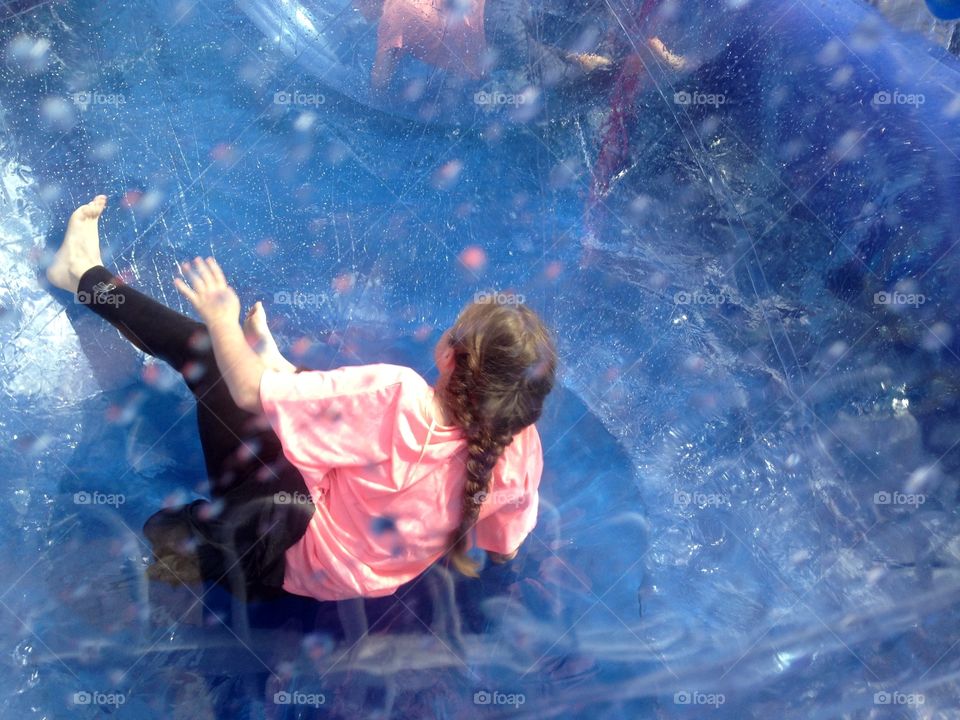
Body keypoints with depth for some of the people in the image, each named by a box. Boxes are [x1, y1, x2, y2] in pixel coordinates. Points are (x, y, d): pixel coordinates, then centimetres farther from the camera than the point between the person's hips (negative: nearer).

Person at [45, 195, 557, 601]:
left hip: (283, 559, -5)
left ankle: (85, 276, 25)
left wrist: (222, 321, -9)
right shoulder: (520, 445, -22)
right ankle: (279, 369, 48)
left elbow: (247, 391, -26)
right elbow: (503, 549, -5)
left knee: (202, 351, 3)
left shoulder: (396, 395, -37)